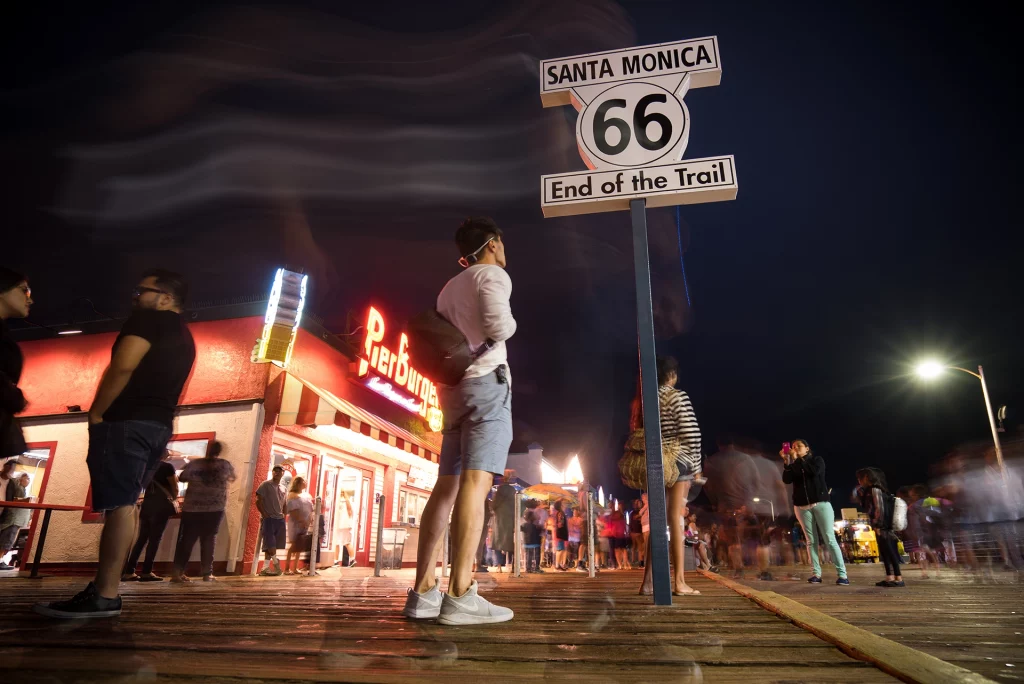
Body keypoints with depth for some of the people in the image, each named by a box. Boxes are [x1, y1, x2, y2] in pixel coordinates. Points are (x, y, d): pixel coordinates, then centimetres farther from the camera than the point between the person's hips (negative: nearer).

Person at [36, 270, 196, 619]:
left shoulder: (148, 319, -3)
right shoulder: (185, 337, 23)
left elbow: (123, 366, -16)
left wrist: (96, 413, -9)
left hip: (128, 421, -9)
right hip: (158, 425, 9)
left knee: (118, 504, -13)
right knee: (125, 504, 11)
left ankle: (104, 596, -14)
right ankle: (105, 588, 14)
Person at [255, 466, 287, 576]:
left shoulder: (283, 488, 15)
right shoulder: (265, 485, -3)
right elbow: (258, 501, -8)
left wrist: (284, 514, 6)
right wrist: (264, 514, -12)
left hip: (280, 519, 6)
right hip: (268, 518, -6)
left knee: (271, 544, 6)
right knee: (270, 543, -8)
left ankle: (265, 568, 9)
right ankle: (276, 563, 8)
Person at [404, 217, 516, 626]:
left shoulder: (450, 288, 25)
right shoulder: (492, 274, 1)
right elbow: (497, 325, -16)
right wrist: (510, 323, 4)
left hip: (454, 387, 8)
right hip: (487, 382, -8)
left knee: (447, 486, 4)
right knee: (476, 482, -16)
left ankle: (424, 590, 2)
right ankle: (460, 595, -22)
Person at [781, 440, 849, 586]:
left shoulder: (817, 460, 6)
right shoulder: (793, 465, 12)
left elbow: (814, 471, -16)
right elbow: (786, 480, -5)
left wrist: (797, 459, -11)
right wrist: (787, 461, -12)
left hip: (821, 503, -2)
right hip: (802, 506, 3)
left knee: (830, 539, -8)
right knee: (811, 541, 0)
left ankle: (842, 574, -8)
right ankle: (816, 573, -1)